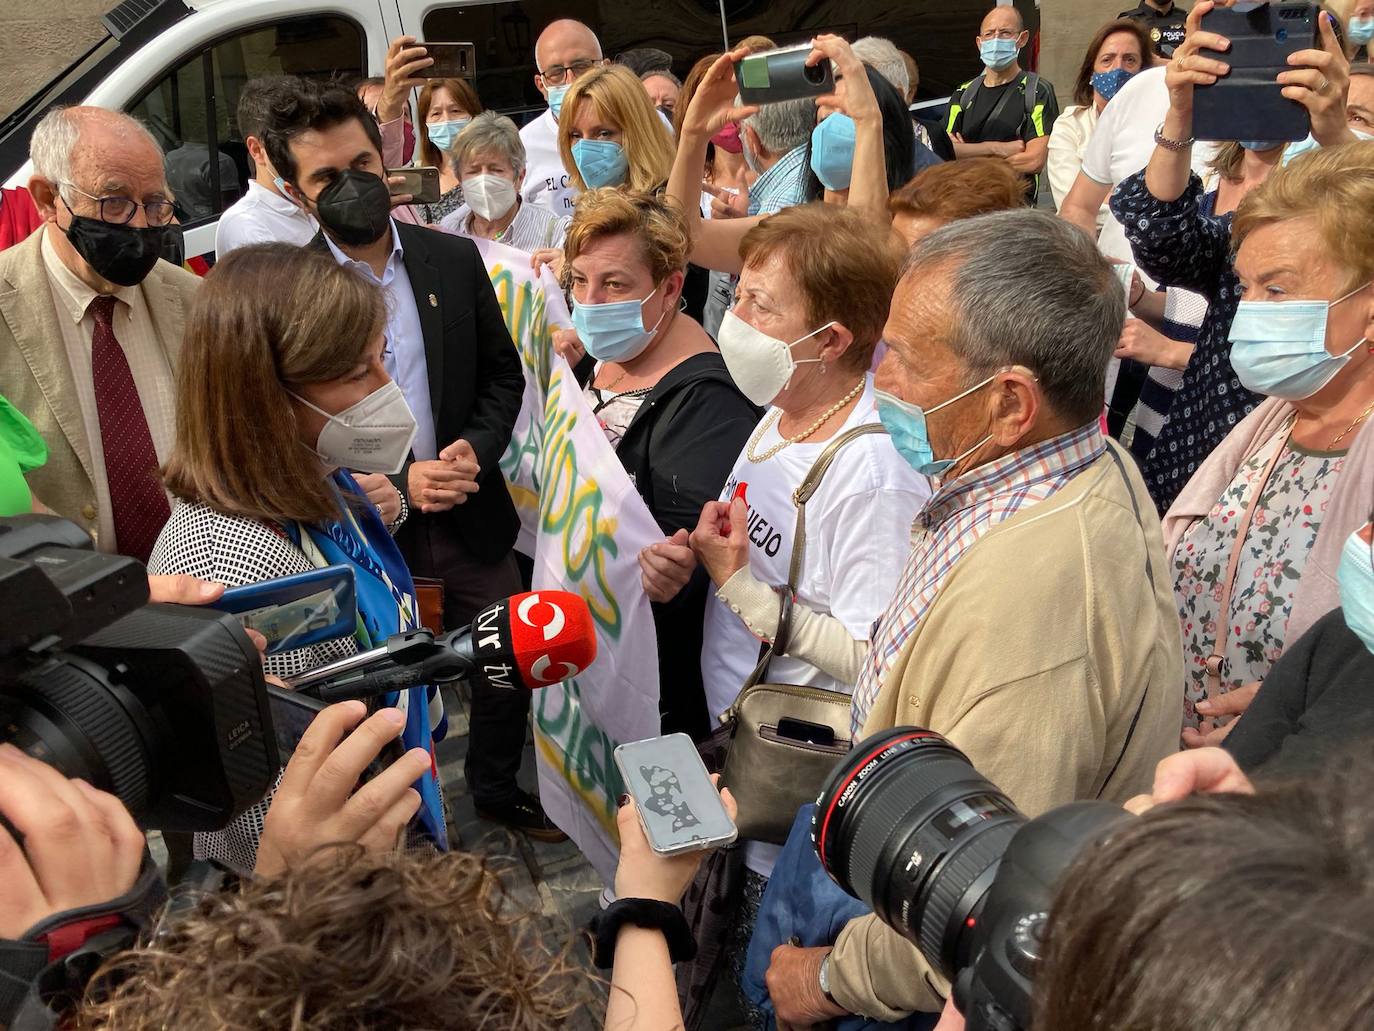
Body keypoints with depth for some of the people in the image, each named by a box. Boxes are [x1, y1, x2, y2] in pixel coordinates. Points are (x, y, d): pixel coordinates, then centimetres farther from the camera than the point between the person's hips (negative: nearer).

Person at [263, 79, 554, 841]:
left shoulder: (456, 259, 0)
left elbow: (504, 375, 7)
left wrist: (474, 449, -12)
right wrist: (396, 484, -19)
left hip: (470, 513, 4)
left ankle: (498, 786, 43)